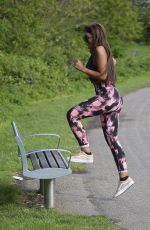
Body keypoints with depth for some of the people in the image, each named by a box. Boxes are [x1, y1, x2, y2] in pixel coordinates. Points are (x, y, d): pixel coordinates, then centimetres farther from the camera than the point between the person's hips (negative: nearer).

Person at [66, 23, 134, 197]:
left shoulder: (99, 49, -9)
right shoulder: (104, 51, 19)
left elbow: (103, 76, -17)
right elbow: (113, 62, 42)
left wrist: (83, 69, -12)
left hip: (107, 97, -10)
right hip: (111, 99, 10)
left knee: (73, 114, -16)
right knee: (112, 140, 9)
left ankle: (86, 153, -11)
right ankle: (124, 178, 13)